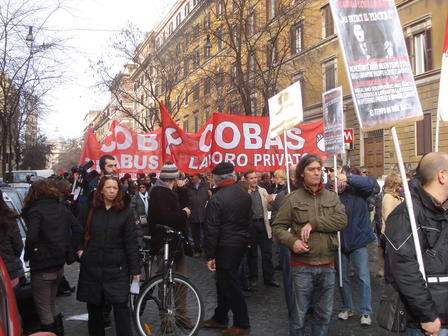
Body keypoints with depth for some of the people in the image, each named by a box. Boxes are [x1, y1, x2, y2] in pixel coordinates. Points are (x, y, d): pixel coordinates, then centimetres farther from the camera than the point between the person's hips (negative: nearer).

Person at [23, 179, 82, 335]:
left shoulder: (35, 211, -14)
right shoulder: (62, 208, 7)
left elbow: (31, 237, -25)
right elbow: (78, 230, 7)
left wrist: (27, 255, -9)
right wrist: (70, 250, 11)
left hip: (42, 268, -7)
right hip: (60, 264, 7)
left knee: (44, 309, 6)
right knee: (51, 304, 23)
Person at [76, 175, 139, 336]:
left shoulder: (125, 211, -2)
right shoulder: (91, 209, 4)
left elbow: (131, 242, -4)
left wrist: (135, 270, -5)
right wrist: (79, 249, 2)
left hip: (116, 267, -3)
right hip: (92, 266, 3)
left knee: (121, 305, -8)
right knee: (94, 306, 11)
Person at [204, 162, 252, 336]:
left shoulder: (216, 199, -19)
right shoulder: (245, 194, 3)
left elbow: (211, 230, -18)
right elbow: (248, 219, 12)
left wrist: (209, 256, -12)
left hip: (226, 246, -8)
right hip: (241, 242, 8)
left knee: (230, 285, 4)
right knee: (224, 281, 20)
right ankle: (220, 317, 32)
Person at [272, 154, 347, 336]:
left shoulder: (332, 197, 6)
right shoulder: (293, 199, -4)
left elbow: (342, 220, -9)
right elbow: (278, 227, -3)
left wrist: (313, 223, -18)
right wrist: (292, 241, -20)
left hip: (327, 265, 3)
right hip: (302, 266, -3)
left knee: (324, 314, 16)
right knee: (300, 314, 7)